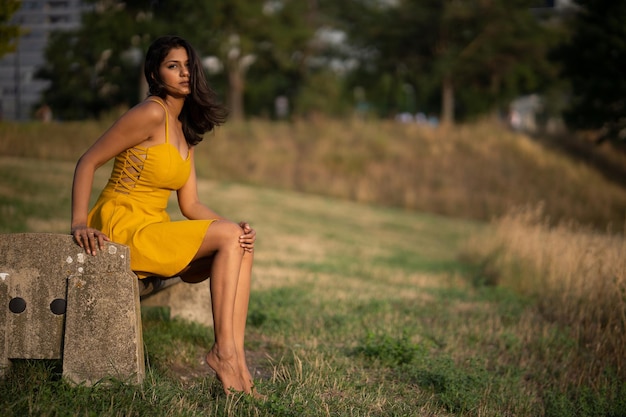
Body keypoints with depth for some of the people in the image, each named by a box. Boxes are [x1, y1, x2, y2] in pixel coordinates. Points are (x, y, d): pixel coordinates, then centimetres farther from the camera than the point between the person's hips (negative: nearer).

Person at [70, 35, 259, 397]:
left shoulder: (185, 130, 15)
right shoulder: (152, 113, -11)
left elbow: (190, 205, 10)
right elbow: (88, 162, -12)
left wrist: (234, 227, -6)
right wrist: (79, 224, -22)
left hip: (154, 231, 8)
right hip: (122, 226, -8)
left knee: (243, 246, -9)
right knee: (230, 237, -18)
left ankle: (236, 362, -17)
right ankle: (222, 349, -16)